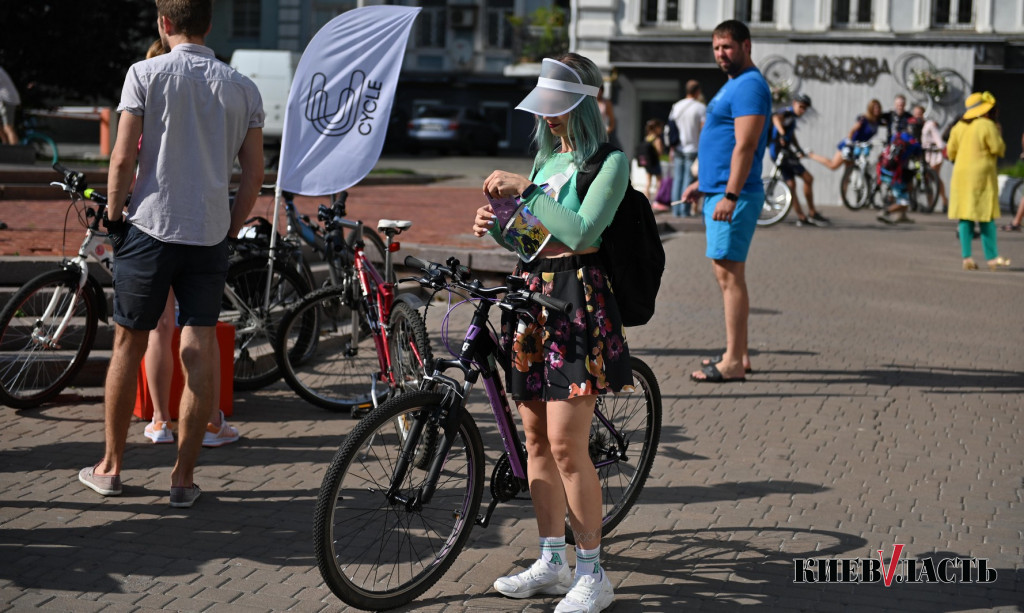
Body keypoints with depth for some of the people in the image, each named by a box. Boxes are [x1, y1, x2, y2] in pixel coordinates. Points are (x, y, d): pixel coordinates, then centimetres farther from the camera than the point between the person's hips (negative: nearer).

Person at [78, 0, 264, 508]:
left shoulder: (146, 74, -5)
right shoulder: (241, 88, 5)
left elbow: (123, 158, -9)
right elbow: (254, 174, 4)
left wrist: (113, 216, 4)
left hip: (150, 228, -2)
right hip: (210, 235, 2)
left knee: (129, 346, 12)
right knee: (200, 353, 4)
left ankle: (111, 466, 23)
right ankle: (184, 478, 7)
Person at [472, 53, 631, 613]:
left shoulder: (610, 161, -7)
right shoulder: (547, 157, 17)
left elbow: (581, 232, -20)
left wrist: (525, 190, -18)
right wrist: (493, 222, -1)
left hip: (579, 301, -8)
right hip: (533, 294, 8)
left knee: (565, 444, -10)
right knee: (536, 438, 10)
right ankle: (551, 562, 22)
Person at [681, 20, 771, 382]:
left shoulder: (749, 87, -13)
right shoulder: (732, 85, 20)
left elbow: (745, 146, -21)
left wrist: (730, 195, -27)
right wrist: (703, 183, 27)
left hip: (734, 195, -11)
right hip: (717, 191, 11)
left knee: (729, 273, -11)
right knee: (725, 272, 12)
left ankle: (732, 363, -11)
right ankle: (738, 354, 17)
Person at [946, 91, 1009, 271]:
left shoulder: (959, 126, 8)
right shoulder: (988, 126, -11)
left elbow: (951, 151, 11)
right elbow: (998, 149, -10)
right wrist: (997, 133, 5)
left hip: (961, 174, 6)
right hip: (982, 175, -5)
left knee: (965, 217, 6)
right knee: (986, 217, 1)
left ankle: (967, 258, 3)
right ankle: (992, 258, 3)